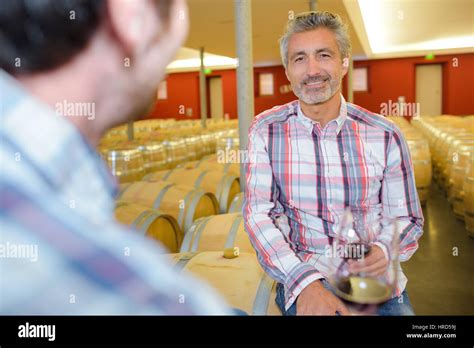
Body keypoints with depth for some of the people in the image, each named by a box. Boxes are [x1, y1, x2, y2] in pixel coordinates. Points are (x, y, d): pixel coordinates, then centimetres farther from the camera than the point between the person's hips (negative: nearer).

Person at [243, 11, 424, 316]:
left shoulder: (386, 136, -3)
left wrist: (385, 249, -19)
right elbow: (258, 214, -9)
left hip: (377, 279, 3)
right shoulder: (266, 131, -4)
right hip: (301, 276, -2)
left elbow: (406, 218, 5)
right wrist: (304, 281, -23)